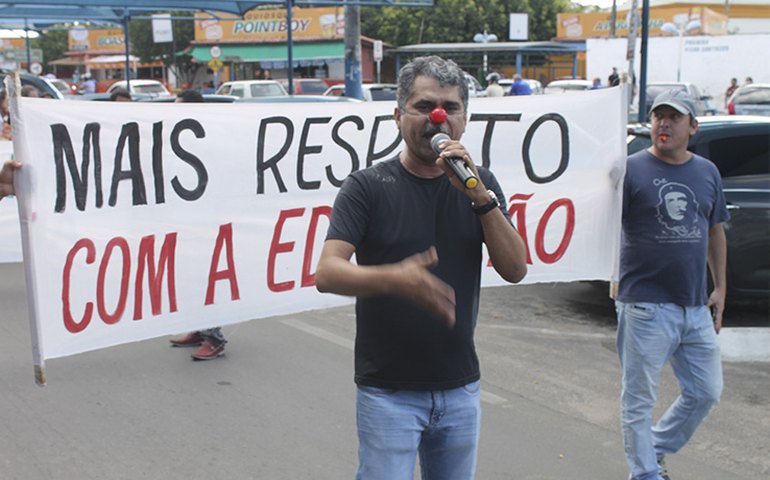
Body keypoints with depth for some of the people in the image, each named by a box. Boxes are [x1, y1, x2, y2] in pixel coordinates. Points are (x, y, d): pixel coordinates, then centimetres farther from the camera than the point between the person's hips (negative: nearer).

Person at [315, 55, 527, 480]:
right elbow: (327, 274, -18)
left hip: (460, 387, 4)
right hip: (388, 392, -4)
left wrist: (480, 196, -18)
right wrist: (395, 278, -36)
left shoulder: (480, 184, 4)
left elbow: (515, 269, -5)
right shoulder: (368, 186, -8)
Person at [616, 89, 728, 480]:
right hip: (645, 305, -5)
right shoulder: (632, 169, -7)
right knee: (639, 400, 6)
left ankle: (655, 448, 34)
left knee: (706, 392, 14)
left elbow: (715, 232, 18)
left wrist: (720, 288, 15)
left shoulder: (707, 172, 10)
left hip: (696, 307, 6)